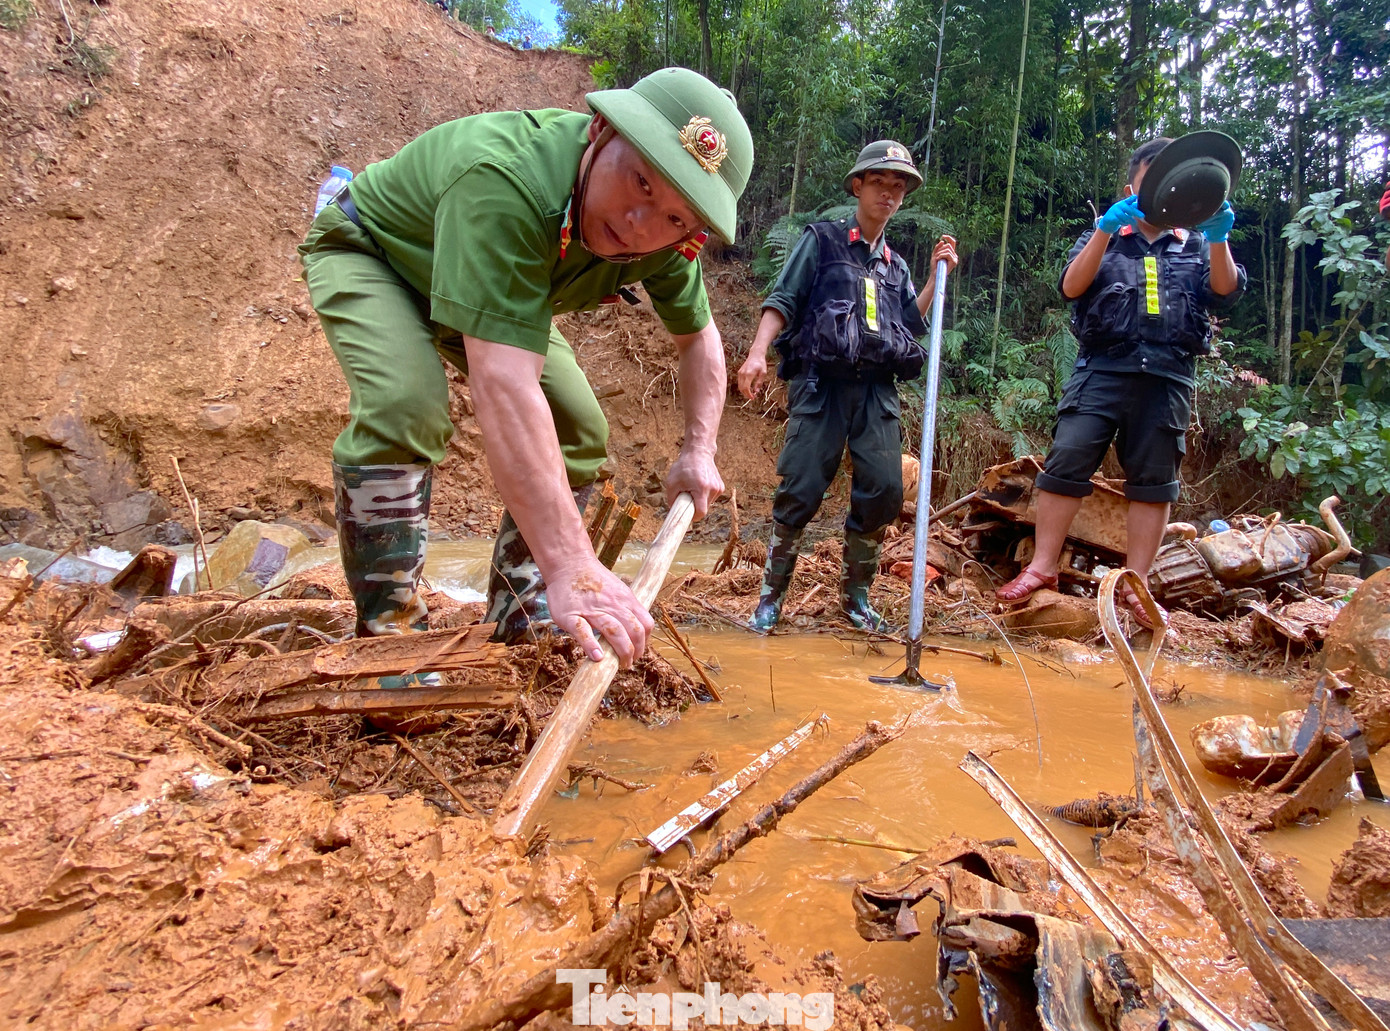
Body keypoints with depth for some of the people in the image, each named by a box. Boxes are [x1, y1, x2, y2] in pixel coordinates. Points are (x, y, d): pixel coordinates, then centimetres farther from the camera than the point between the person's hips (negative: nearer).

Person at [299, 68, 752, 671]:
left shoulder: (668, 240, -22)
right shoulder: (501, 181, -44)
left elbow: (699, 337, -2)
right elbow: (502, 381, -54)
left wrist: (698, 450, -16)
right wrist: (569, 565, -58)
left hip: (485, 285, 6)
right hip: (367, 255, -6)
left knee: (579, 434, -3)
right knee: (407, 403, -34)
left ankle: (519, 625, 9)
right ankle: (388, 630, -19)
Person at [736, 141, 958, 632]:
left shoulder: (895, 265, 25)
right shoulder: (822, 240, 11)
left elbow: (909, 324, 16)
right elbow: (782, 302, 2)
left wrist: (939, 275, 8)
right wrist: (757, 352, -13)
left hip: (877, 389, 4)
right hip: (821, 382, -4)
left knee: (884, 489, -7)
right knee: (801, 489, -10)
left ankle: (855, 595, 10)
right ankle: (771, 596, 4)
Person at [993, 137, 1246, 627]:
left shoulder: (1197, 245, 18)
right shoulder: (1105, 236, 15)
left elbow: (1225, 293, 1)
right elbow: (1072, 287, -3)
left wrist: (1219, 239, -16)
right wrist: (1105, 230, -16)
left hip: (1168, 377, 2)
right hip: (1103, 368, -2)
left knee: (1153, 480, 3)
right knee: (1066, 459, -13)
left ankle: (1134, 585, 9)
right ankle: (1042, 566, -5)